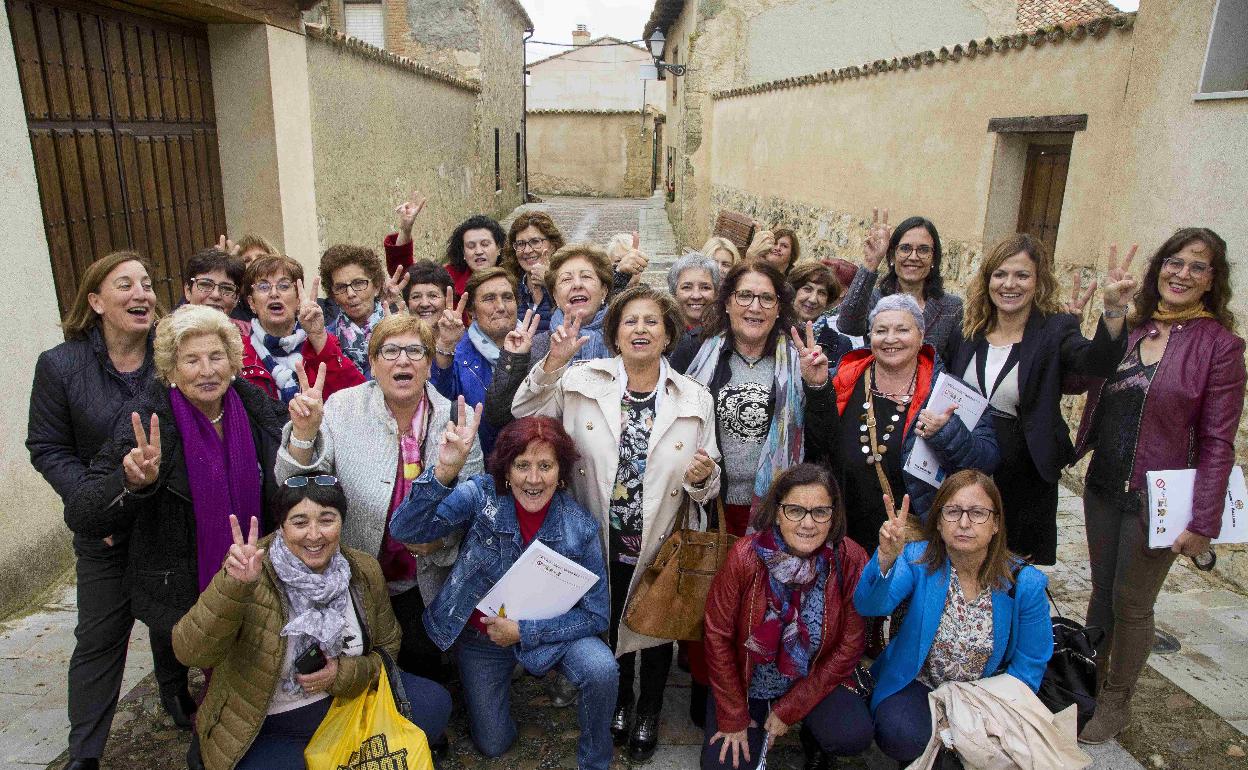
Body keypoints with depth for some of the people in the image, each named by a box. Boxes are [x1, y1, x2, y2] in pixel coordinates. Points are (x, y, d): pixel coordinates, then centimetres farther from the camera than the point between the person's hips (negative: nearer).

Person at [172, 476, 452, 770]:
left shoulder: (364, 571, -6)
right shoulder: (252, 574, -19)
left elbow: (387, 647, 5)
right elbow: (192, 653, -29)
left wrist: (345, 674, -15)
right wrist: (233, 586, -45)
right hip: (268, 728, -3)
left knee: (434, 701, -11)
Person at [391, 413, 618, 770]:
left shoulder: (580, 526, -20)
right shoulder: (482, 496, -22)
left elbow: (596, 615, -14)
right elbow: (405, 530, -34)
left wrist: (524, 631, -21)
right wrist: (444, 472, -51)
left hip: (548, 629, 0)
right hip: (481, 632, 1)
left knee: (602, 670, -27)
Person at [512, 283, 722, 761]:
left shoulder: (695, 399, -5)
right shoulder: (583, 380, -8)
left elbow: (708, 484, -1)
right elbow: (526, 417, -6)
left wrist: (703, 478, -25)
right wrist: (552, 363, -18)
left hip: (661, 544, 0)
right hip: (602, 542, 0)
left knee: (656, 628, 19)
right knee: (611, 624, 21)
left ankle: (649, 710, 48)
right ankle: (620, 699, 52)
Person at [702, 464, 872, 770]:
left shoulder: (851, 561, -19)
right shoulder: (745, 556, -22)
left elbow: (848, 647, -11)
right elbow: (717, 635, -12)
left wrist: (788, 710, -10)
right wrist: (733, 718, -9)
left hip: (816, 680, 0)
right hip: (746, 678, 0)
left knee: (853, 735, -25)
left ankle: (812, 736, 10)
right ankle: (754, 730, 21)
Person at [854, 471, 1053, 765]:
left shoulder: (1026, 583, -14)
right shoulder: (919, 559, -15)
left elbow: (1029, 665, -4)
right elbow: (869, 605, -31)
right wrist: (886, 558, -50)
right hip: (918, 683, -1)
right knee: (901, 735, -28)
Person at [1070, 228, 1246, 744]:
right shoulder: (1130, 330, 3)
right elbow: (1079, 380, 13)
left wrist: (1203, 522, -14)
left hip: (1156, 500, -4)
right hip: (1102, 487, 4)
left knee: (1131, 603, 10)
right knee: (1102, 590, 18)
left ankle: (1116, 701, 31)